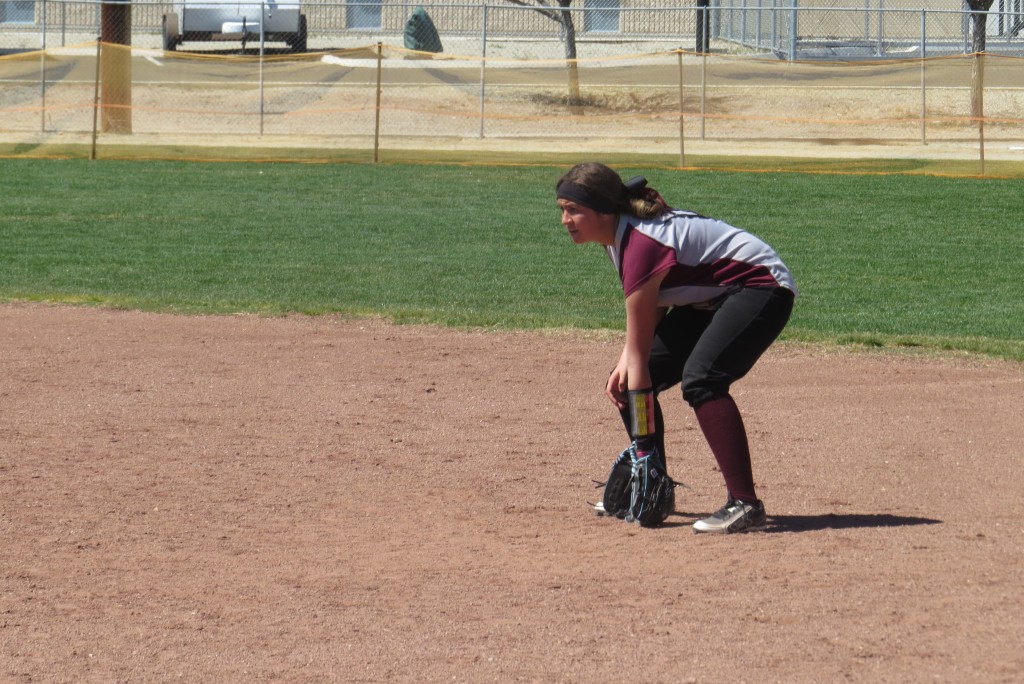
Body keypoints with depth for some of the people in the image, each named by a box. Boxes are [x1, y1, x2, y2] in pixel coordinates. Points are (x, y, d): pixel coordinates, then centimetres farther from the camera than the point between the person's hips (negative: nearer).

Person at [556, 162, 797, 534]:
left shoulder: (640, 244, -28)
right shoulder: (620, 232, 0)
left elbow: (639, 352, -27)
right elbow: (653, 308, 11)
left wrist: (643, 445, -24)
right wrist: (625, 363, -7)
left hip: (762, 289, -10)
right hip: (711, 299, 10)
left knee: (699, 378, -33)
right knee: (625, 382, 4)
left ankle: (745, 505, -35)